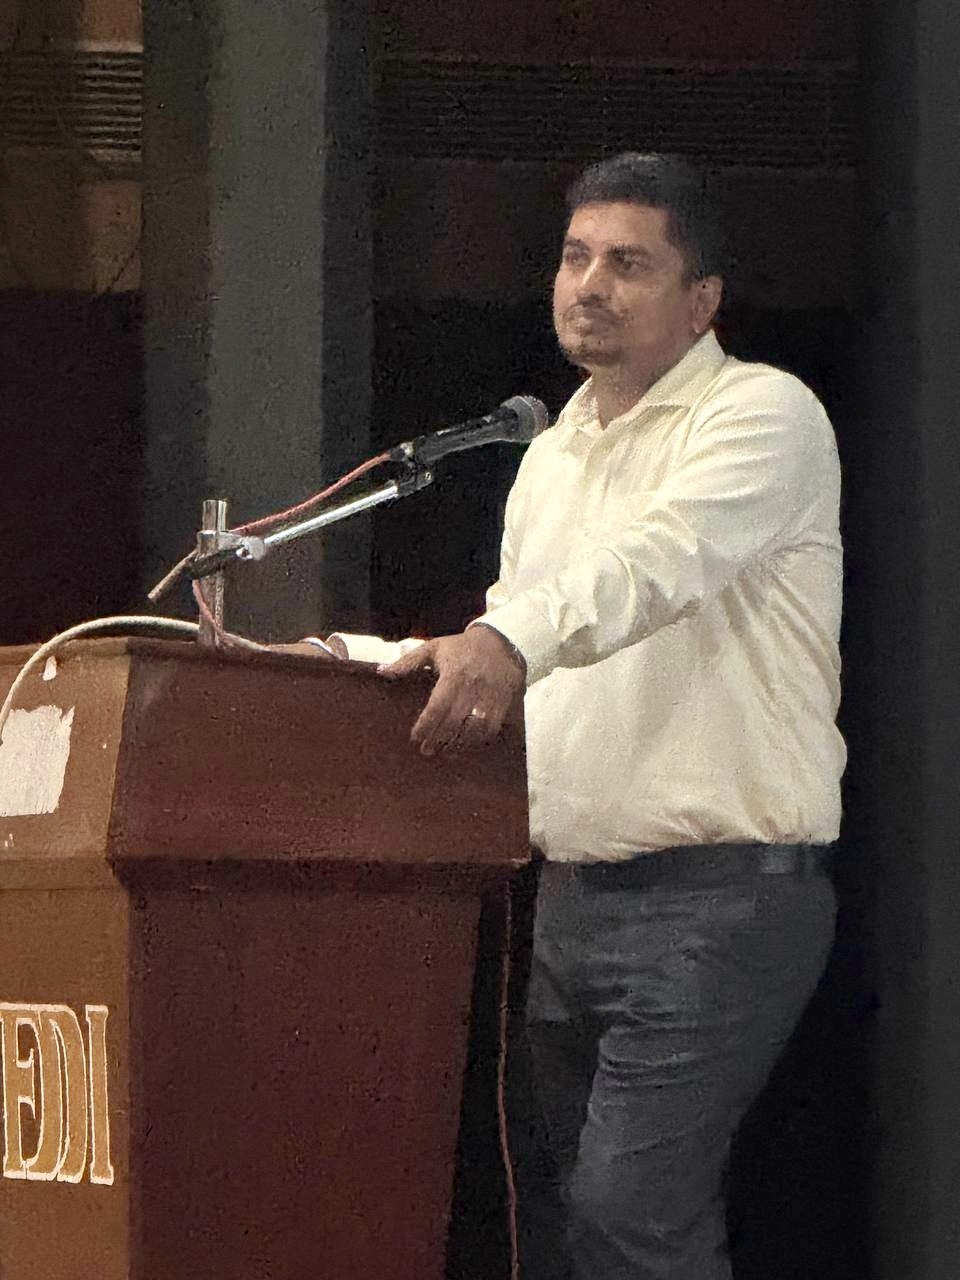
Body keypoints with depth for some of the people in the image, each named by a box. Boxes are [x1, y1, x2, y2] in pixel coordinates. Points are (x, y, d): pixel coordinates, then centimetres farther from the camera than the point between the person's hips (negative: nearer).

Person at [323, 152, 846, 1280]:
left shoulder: (761, 414, -6)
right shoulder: (549, 458, 19)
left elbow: (661, 559, -25)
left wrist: (510, 641, -42)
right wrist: (355, 664, 11)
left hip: (719, 892, -8)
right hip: (570, 893, 8)